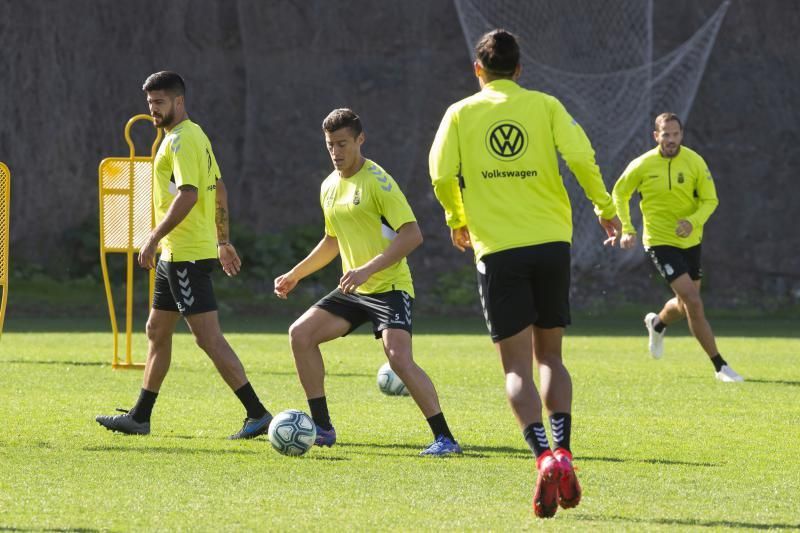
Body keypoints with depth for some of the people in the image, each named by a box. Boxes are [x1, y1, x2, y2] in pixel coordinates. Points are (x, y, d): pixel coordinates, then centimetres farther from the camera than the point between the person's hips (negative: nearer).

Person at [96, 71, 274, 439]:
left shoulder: (181, 140, -15)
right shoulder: (195, 136, 17)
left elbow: (187, 195, -24)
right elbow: (218, 189, 22)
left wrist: (154, 238, -21)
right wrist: (223, 240, 25)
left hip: (186, 255, -11)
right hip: (175, 255, 11)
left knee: (208, 337, -12)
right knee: (157, 332, 16)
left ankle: (257, 414, -13)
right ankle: (139, 418, 24)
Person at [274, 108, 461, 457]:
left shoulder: (378, 182, -14)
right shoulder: (329, 187, 11)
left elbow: (412, 235, -21)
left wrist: (367, 269, -28)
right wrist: (294, 275, 24)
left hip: (389, 287, -8)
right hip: (353, 290, 8)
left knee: (399, 358, -25)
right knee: (300, 334, -1)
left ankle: (445, 438, -19)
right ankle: (322, 429, 7)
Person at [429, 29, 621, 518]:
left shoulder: (461, 113, 5)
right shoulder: (545, 106, 6)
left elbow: (443, 175, -4)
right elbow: (581, 157, -7)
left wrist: (458, 222, 15)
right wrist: (605, 209, 7)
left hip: (498, 250, -1)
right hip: (551, 243, 2)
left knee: (517, 366, 0)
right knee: (550, 357, 17)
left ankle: (545, 457, -21)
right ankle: (563, 453, 1)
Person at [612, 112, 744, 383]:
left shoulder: (694, 162, -6)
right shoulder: (642, 165, -10)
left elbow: (710, 199, -3)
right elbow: (619, 194, 6)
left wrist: (694, 221, -22)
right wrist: (627, 229, -3)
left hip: (690, 240, 4)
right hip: (660, 241, -4)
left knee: (686, 305, 15)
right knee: (693, 302, -16)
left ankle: (657, 324, 51)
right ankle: (720, 366, -10)